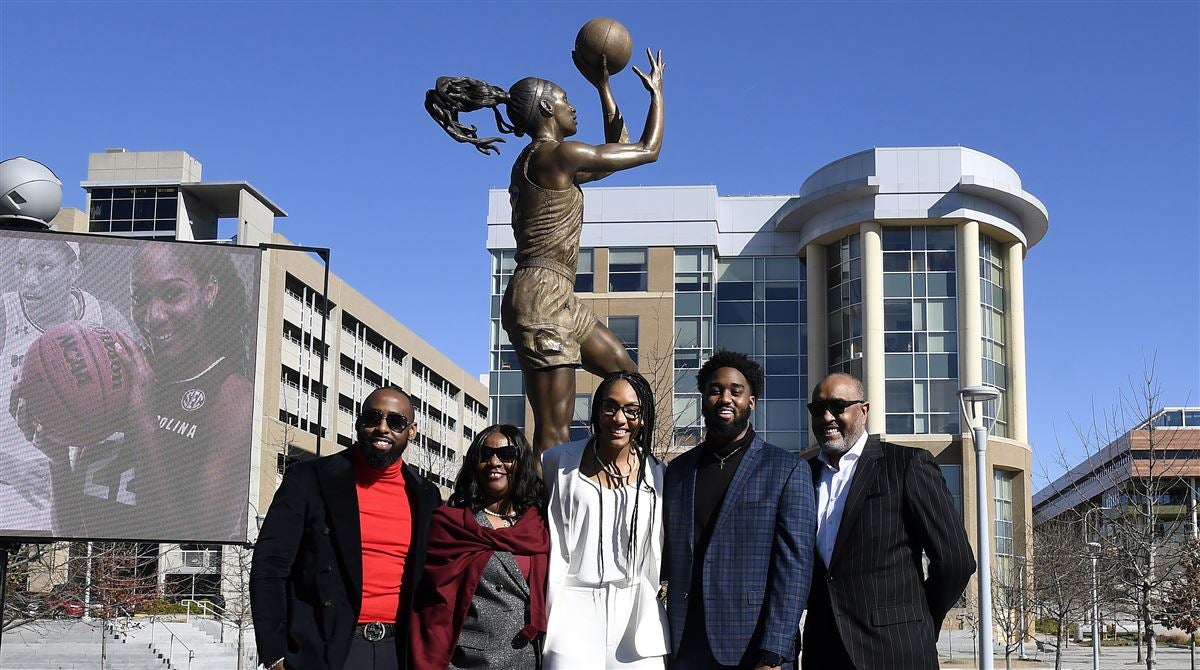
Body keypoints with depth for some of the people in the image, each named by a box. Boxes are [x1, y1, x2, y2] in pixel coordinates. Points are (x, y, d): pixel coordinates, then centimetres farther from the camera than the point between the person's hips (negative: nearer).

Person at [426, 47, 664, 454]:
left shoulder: (540, 160, 20)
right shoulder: (556, 154, -8)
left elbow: (618, 152, 30)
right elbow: (648, 151, -1)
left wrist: (603, 87, 30)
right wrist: (656, 92, 14)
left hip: (555, 298, 10)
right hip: (542, 295, -10)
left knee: (626, 375, 19)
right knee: (554, 433, -15)